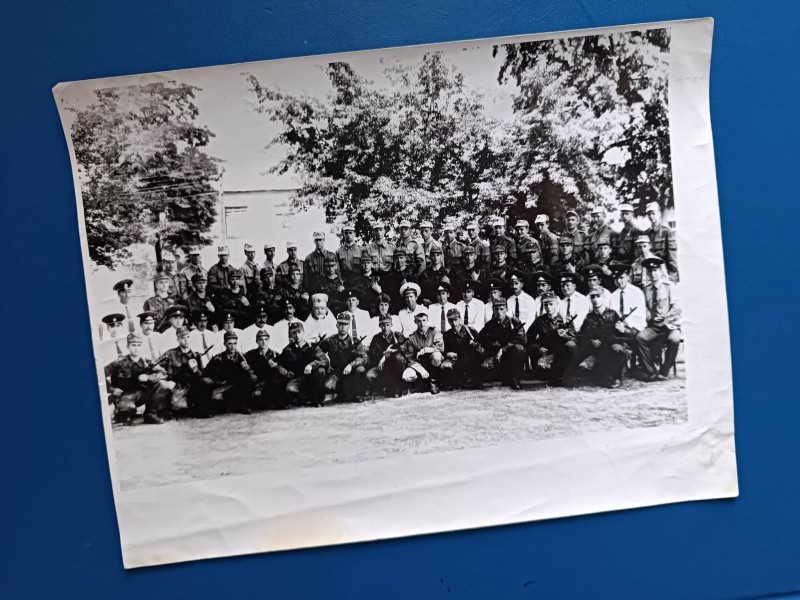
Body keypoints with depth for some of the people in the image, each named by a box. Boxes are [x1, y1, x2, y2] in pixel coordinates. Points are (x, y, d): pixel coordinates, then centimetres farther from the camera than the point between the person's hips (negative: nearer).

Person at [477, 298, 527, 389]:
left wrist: (503, 349, -23)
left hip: (511, 355, -1)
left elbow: (520, 339, -17)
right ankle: (506, 378, 2)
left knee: (519, 348, -34)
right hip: (495, 354, 1)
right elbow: (480, 340, 3)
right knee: (485, 366, -29)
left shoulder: (515, 322, -2)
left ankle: (514, 379, -17)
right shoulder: (490, 324, 6)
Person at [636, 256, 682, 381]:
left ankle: (663, 372, -17)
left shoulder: (669, 286, 1)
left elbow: (676, 307, -5)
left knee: (674, 339, -34)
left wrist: (665, 319, -16)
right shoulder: (646, 289, 10)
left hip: (671, 324, -3)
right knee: (640, 337, -25)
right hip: (653, 325, 3)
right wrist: (650, 316, -7)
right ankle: (651, 372, -16)